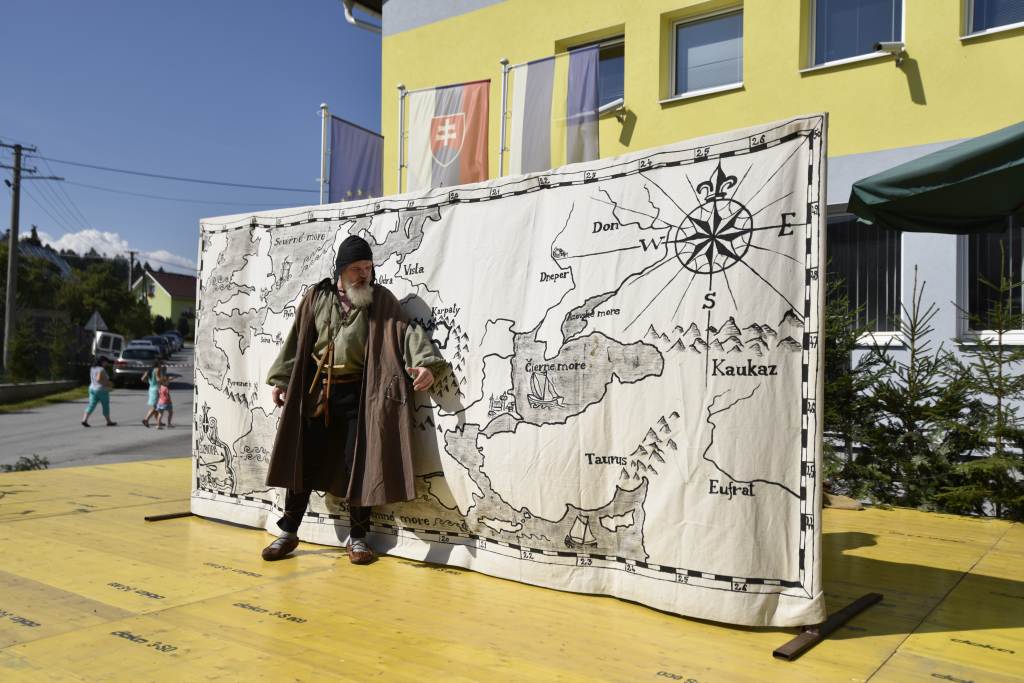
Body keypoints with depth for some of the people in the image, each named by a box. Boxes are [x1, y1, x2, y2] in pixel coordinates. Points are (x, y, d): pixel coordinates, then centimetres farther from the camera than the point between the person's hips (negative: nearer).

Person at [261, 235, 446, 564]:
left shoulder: (381, 300, 0)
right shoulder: (317, 297, 5)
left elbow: (406, 330, -11)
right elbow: (296, 341, 10)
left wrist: (425, 361, -28)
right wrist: (280, 380, 9)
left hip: (358, 392, -2)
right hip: (316, 390, 2)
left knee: (358, 462, 1)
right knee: (303, 460, 7)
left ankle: (357, 536, 15)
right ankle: (289, 531, 21)